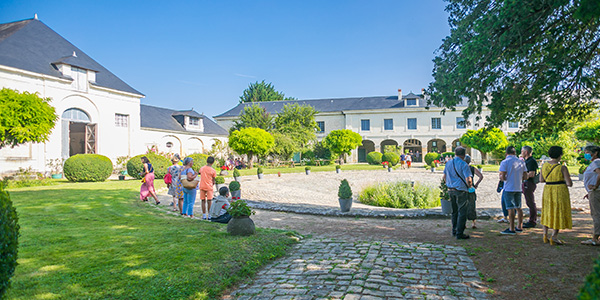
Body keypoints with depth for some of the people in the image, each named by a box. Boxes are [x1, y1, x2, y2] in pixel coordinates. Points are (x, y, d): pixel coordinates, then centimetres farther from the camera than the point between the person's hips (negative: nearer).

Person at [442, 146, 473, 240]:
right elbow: (468, 179, -19)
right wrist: (470, 186, 0)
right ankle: (459, 233, 2)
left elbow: (444, 177, 16)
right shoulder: (463, 164, -13)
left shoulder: (448, 163, 8)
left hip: (450, 190, 7)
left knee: (454, 211, 18)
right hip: (461, 191, -7)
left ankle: (454, 231, 25)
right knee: (462, 212, 1)